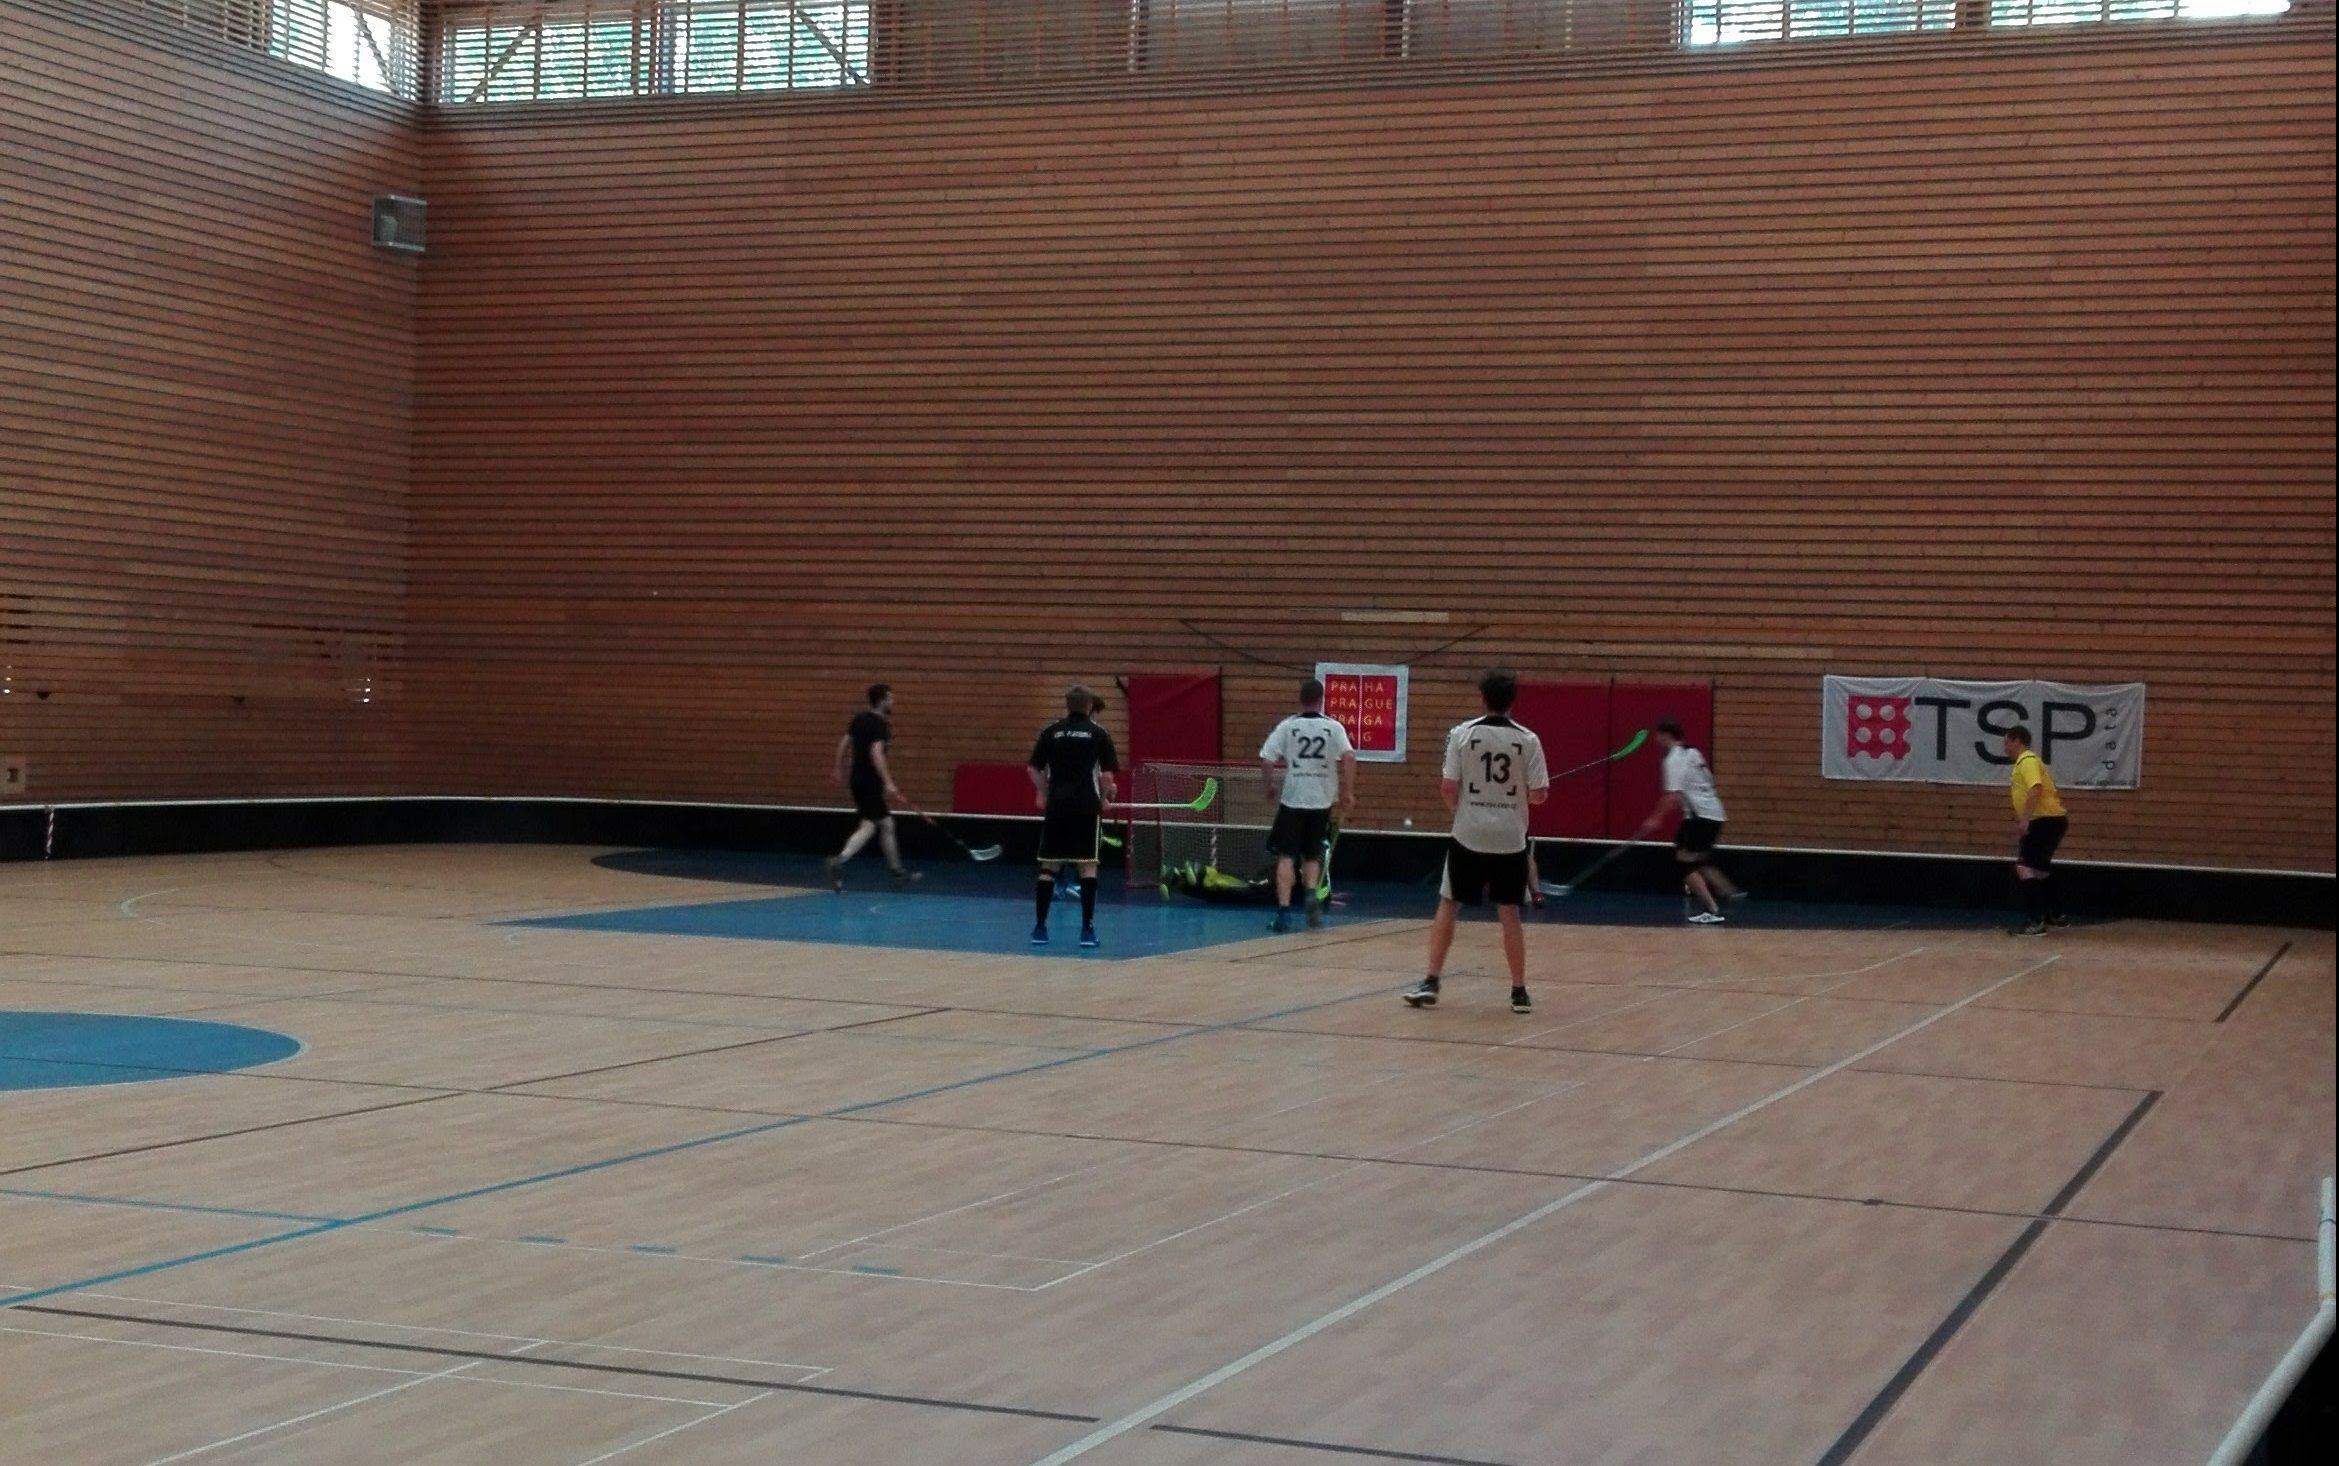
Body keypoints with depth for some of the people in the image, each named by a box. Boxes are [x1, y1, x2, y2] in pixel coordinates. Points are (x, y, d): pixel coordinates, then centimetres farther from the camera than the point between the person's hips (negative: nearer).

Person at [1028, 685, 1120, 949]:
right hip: (1087, 806, -2)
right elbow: (1107, 774, -5)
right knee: (1087, 866, 1)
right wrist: (1104, 798, 11)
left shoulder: (1051, 732, 6)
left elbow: (1035, 770, 5)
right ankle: (1087, 929, -3)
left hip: (1056, 807, 2)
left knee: (1049, 866, 7)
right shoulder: (1098, 734, 1)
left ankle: (1040, 927, 6)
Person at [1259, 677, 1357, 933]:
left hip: (1292, 799, -2)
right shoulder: (1333, 727, 0)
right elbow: (1349, 757, -13)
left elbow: (1266, 760, -7)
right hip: (1321, 801, 2)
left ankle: (1284, 911, -5)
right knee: (1312, 856, 19)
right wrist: (1348, 792, -5)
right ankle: (1312, 894, -6)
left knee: (1286, 857, 4)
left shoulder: (1287, 726, -2)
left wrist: (1271, 785, 10)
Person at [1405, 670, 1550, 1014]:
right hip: (1510, 839, 1)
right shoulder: (1527, 740, -4)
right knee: (1509, 914, 9)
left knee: (1448, 906, 10)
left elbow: (1448, 787, -7)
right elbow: (1539, 794, -2)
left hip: (1469, 835, -1)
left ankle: (1431, 983, 7)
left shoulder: (1462, 735, -6)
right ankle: (1519, 991, 11)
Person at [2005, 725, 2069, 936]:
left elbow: (2036, 790, -27)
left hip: (2046, 821, -11)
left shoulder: (2027, 761, -11)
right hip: (2049, 820, 11)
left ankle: (2036, 922, -21)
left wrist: (2024, 820, -33)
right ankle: (2057, 915, 36)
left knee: (2025, 869, -16)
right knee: (2040, 869, 25)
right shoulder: (2025, 762, 21)